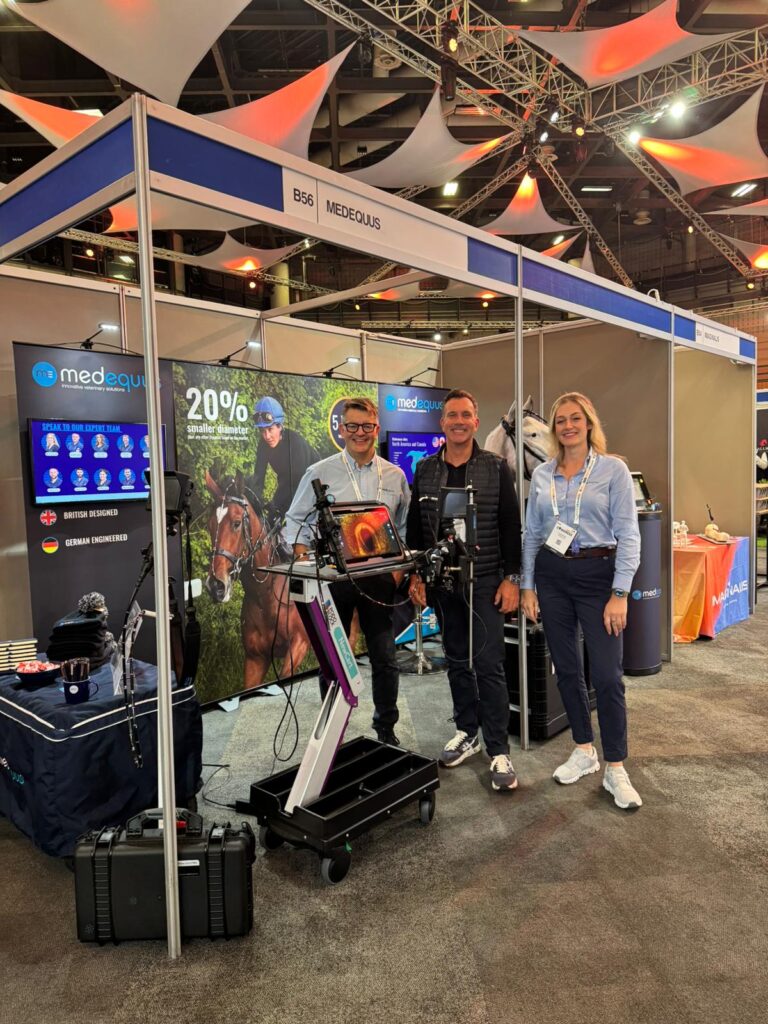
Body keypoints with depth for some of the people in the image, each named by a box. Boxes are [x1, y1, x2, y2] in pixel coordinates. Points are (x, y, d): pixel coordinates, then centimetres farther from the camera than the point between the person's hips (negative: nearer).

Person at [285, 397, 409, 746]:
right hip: (334, 576, -2)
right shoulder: (320, 473, 0)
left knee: (385, 658, 8)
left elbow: (404, 528, 13)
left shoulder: (394, 475, 7)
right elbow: (295, 522, 2)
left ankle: (386, 730, 25)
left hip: (379, 577, 2)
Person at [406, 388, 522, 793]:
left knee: (488, 664, -3)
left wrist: (511, 578, -8)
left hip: (485, 581, -3)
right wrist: (416, 574, 3)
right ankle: (467, 732, 29)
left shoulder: (496, 468, -1)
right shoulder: (425, 470, 7)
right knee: (457, 661, 13)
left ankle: (498, 751, 8)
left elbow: (511, 527, -3)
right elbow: (414, 527, 10)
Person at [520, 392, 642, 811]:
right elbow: (531, 534, 11)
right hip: (552, 575, 4)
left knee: (606, 675, -3)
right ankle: (584, 750, 29)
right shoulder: (541, 475, 7)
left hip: (597, 573, -4)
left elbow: (628, 534, -7)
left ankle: (615, 768, 12)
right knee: (566, 669, 11)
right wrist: (527, 586, 6)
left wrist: (619, 594, -12)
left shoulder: (613, 469, -4)